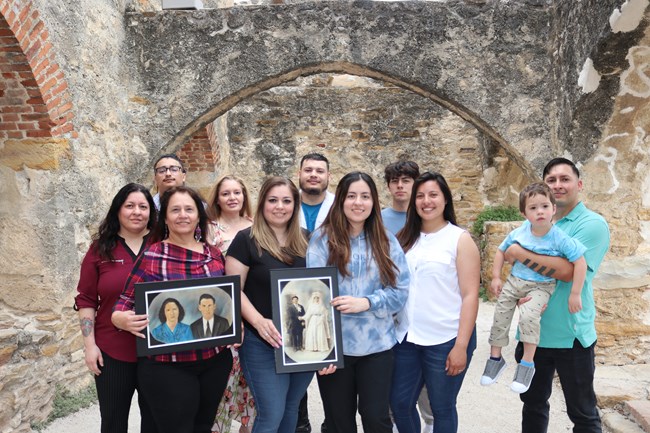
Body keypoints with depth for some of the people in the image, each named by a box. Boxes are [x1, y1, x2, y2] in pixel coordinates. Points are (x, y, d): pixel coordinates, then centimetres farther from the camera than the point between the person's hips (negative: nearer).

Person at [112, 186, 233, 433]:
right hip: (167, 365, -4)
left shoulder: (215, 255, 3)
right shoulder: (151, 256, -8)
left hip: (215, 360, 4)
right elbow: (124, 303, -5)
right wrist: (122, 319, -26)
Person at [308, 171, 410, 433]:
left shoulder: (386, 241, 3)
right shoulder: (322, 239, -4)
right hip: (334, 346, -1)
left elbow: (400, 291, 0)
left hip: (377, 345, 1)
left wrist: (366, 302, -18)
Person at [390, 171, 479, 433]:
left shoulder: (460, 239, -6)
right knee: (399, 403, 13)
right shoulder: (405, 238, 7)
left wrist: (461, 346, -14)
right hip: (407, 337, 4)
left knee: (442, 408, 13)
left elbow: (470, 296, -10)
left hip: (446, 340, -4)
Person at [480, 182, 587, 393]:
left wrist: (575, 294, -16)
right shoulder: (518, 234, -8)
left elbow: (580, 262, -16)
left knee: (529, 315, -29)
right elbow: (501, 251, 8)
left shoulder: (560, 239, -18)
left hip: (541, 286, -4)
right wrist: (496, 277, 3)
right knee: (500, 315, 0)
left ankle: (527, 363, -11)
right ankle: (495, 357, 22)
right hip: (515, 281, 4)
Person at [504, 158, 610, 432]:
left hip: (570, 336, -5)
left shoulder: (593, 224, -12)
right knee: (533, 403, 22)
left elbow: (566, 270, -25)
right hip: (533, 332, 6)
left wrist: (519, 253, -19)